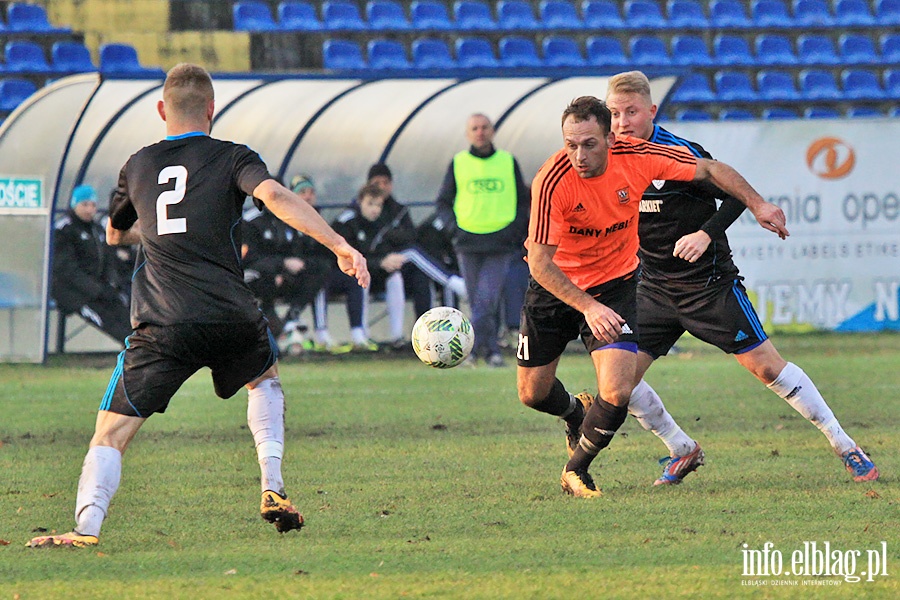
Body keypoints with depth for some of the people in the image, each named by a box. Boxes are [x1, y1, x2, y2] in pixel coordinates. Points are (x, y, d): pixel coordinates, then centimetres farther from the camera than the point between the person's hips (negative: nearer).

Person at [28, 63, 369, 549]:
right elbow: (275, 197, -12)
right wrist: (341, 247, -18)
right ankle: (273, 490, 16)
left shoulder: (138, 166, 17)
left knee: (110, 435, 2)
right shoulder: (232, 158, 7)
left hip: (161, 325, 0)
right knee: (265, 378, 32)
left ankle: (86, 525, -22)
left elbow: (115, 232, 35)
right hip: (230, 317, 0)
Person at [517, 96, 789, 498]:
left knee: (617, 393, -17)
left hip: (615, 284, 1)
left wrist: (757, 204, -9)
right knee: (533, 393, 8)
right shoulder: (553, 182, -30)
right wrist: (588, 307, -39)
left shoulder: (636, 157, -22)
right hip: (556, 286, -1)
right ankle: (575, 414, 45)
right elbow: (539, 262, -29)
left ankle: (576, 469, 10)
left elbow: (709, 170, -5)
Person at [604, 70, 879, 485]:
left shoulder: (679, 154, -17)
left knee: (765, 365, -6)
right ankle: (682, 451, 15)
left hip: (709, 285, -5)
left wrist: (706, 234, -28)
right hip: (655, 289, 5)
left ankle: (846, 448, 4)